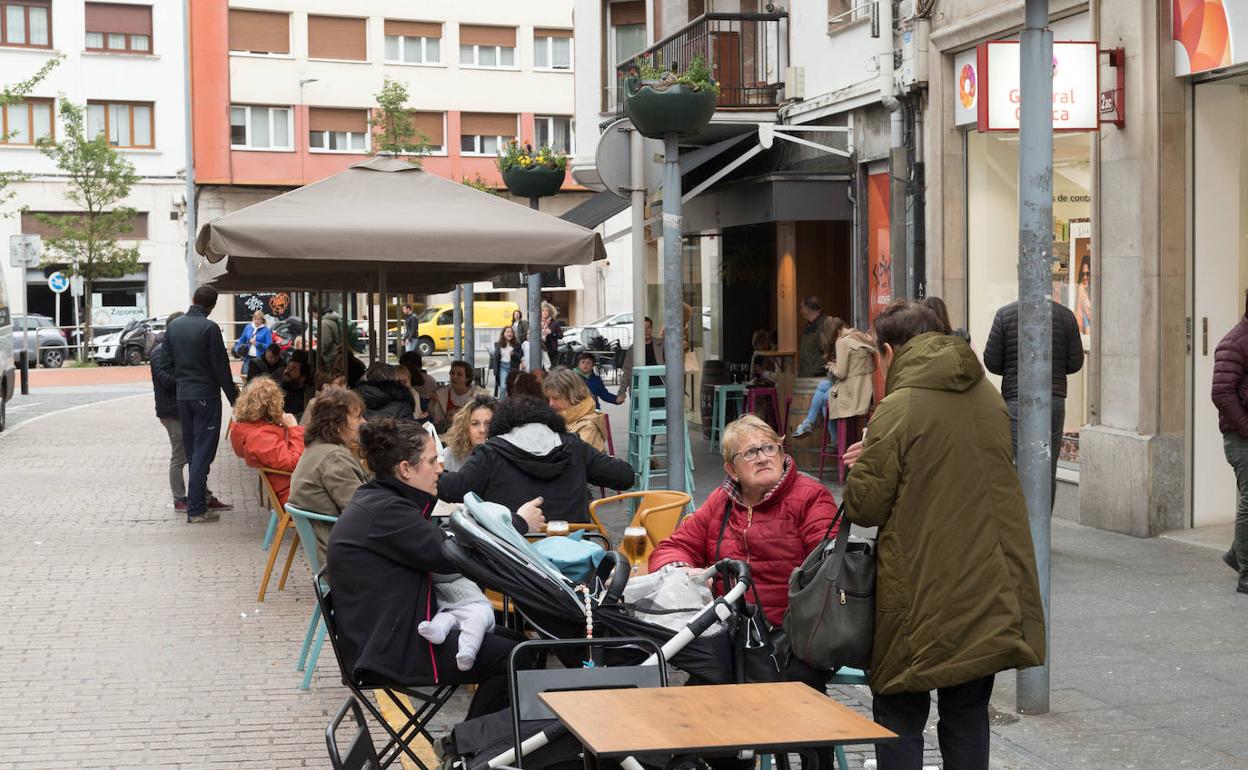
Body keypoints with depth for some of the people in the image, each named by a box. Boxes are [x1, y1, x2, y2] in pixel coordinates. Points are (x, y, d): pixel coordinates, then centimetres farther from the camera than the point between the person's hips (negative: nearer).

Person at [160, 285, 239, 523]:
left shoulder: (173, 326, 6)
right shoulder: (209, 328, -13)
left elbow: (166, 364, 9)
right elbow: (221, 367, -13)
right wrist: (235, 398, -6)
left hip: (182, 396, 6)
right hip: (206, 396, -6)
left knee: (192, 451, 15)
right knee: (203, 452, -3)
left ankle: (202, 497, 23)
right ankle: (196, 510, -4)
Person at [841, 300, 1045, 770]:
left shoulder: (897, 410, -13)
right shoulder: (989, 397, 7)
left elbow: (863, 508, -11)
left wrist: (865, 467, 9)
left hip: (922, 599, -6)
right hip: (991, 597, 6)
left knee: (899, 717, 5)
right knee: (968, 714, 14)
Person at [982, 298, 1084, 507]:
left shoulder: (1004, 315, -5)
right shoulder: (1066, 315, 0)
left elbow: (991, 362, -3)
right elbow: (1075, 363, 3)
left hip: (1017, 401, -2)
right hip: (1055, 400, 2)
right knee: (1048, 470, 12)